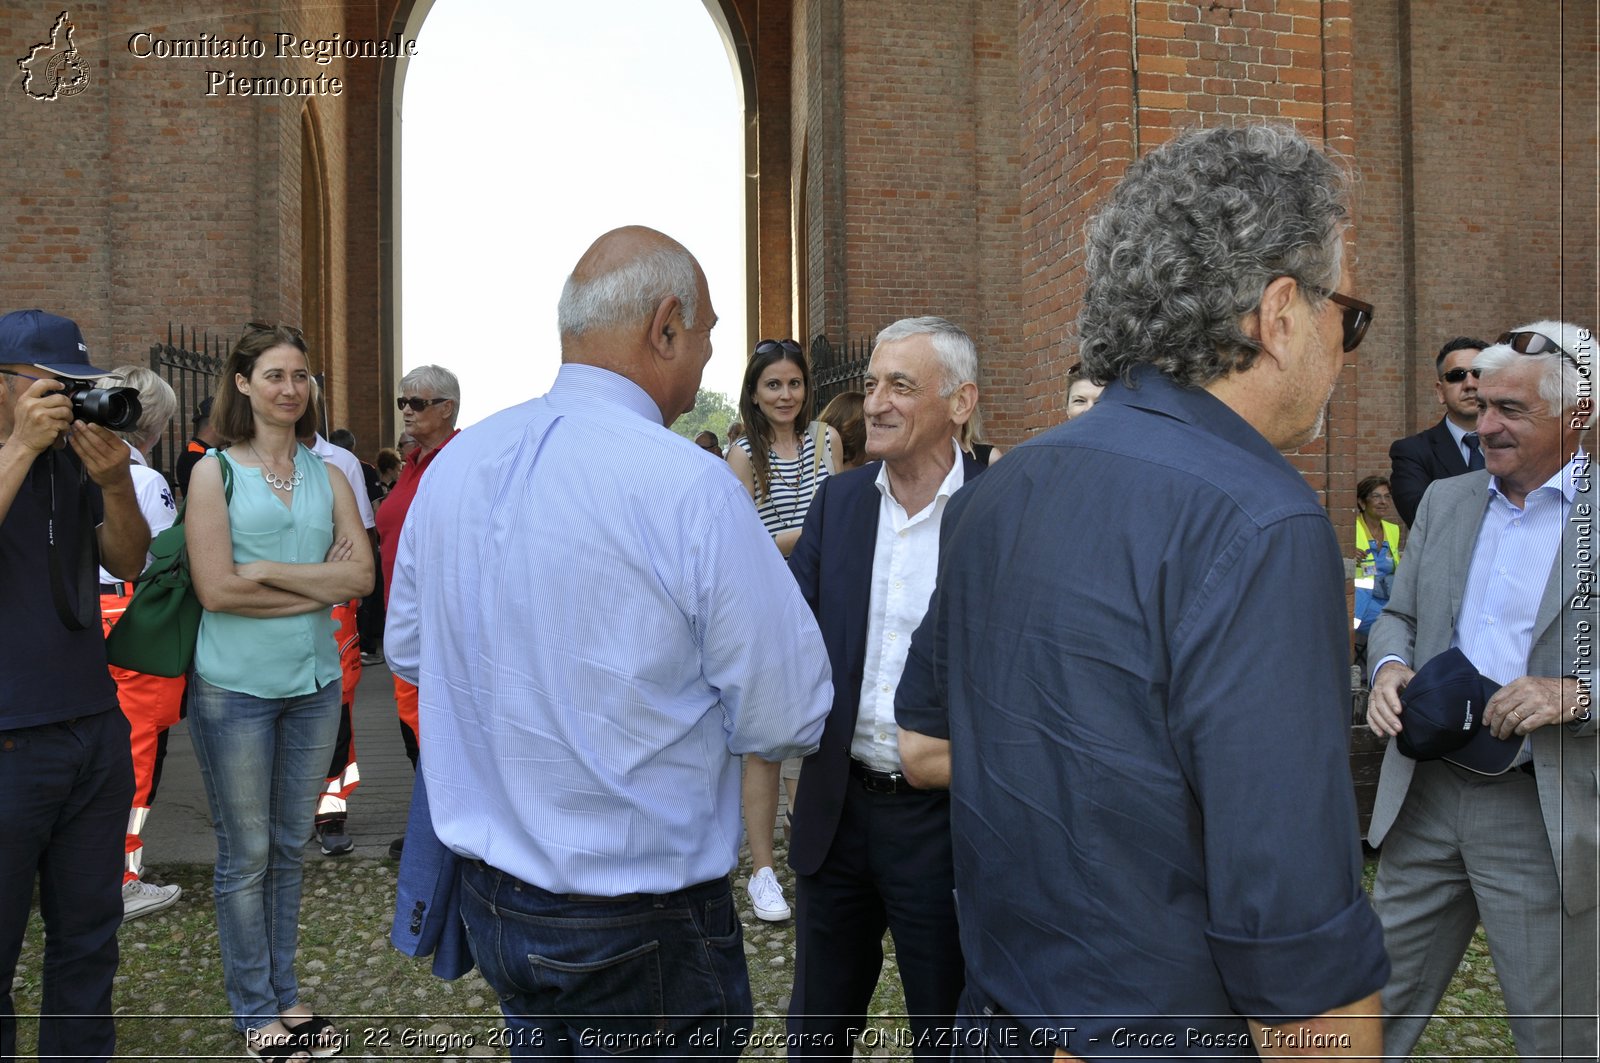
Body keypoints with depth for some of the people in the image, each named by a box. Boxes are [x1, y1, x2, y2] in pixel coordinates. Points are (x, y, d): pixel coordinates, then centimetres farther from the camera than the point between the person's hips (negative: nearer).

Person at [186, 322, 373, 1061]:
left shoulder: (327, 475, 6)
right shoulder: (215, 472, -4)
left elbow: (361, 575, -5)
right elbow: (216, 588, -14)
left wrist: (268, 570, -13)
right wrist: (319, 585, -10)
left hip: (315, 682, 4)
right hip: (236, 687, -3)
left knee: (289, 850, 14)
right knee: (246, 856, 8)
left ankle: (285, 997, 28)